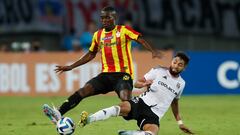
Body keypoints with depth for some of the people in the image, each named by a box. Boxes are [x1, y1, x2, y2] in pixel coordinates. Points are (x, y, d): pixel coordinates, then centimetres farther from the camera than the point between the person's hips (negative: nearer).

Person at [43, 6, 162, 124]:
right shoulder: (98, 35, 15)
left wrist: (152, 50, -34)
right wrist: (71, 67, 25)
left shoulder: (123, 31, -1)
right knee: (83, 91, -13)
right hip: (106, 74, 5)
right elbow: (91, 54, 27)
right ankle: (58, 114, -21)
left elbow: (141, 40, -14)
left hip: (123, 74, -5)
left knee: (125, 99, -31)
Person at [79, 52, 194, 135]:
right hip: (142, 102, -2)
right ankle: (87, 119, -44)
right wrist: (144, 84, -15)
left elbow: (174, 102, 31)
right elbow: (136, 83, 7)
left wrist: (180, 122, 32)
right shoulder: (158, 71, 6)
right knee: (123, 107, -37)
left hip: (154, 115, 2)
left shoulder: (181, 84, 16)